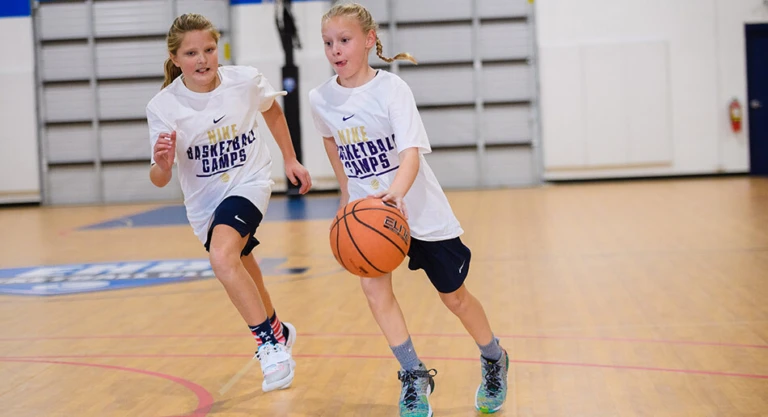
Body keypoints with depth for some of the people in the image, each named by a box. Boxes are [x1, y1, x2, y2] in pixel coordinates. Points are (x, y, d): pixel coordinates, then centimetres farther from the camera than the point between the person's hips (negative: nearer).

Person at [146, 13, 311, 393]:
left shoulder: (246, 80, -16)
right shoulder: (163, 107, -18)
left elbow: (272, 110, 9)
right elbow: (160, 180, -17)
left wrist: (290, 159, 12)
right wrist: (162, 163, -40)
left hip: (249, 183, -3)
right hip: (205, 201, 3)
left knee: (222, 258, -29)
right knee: (243, 277, 19)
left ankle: (270, 340, -14)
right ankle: (277, 331, 48)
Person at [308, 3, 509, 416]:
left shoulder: (391, 88, -21)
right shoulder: (320, 99, -7)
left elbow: (411, 153, -32)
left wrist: (396, 193, -51)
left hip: (418, 206, -3)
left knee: (453, 294, 8)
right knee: (373, 285, -17)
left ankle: (494, 362, 34)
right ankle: (414, 377, -3)